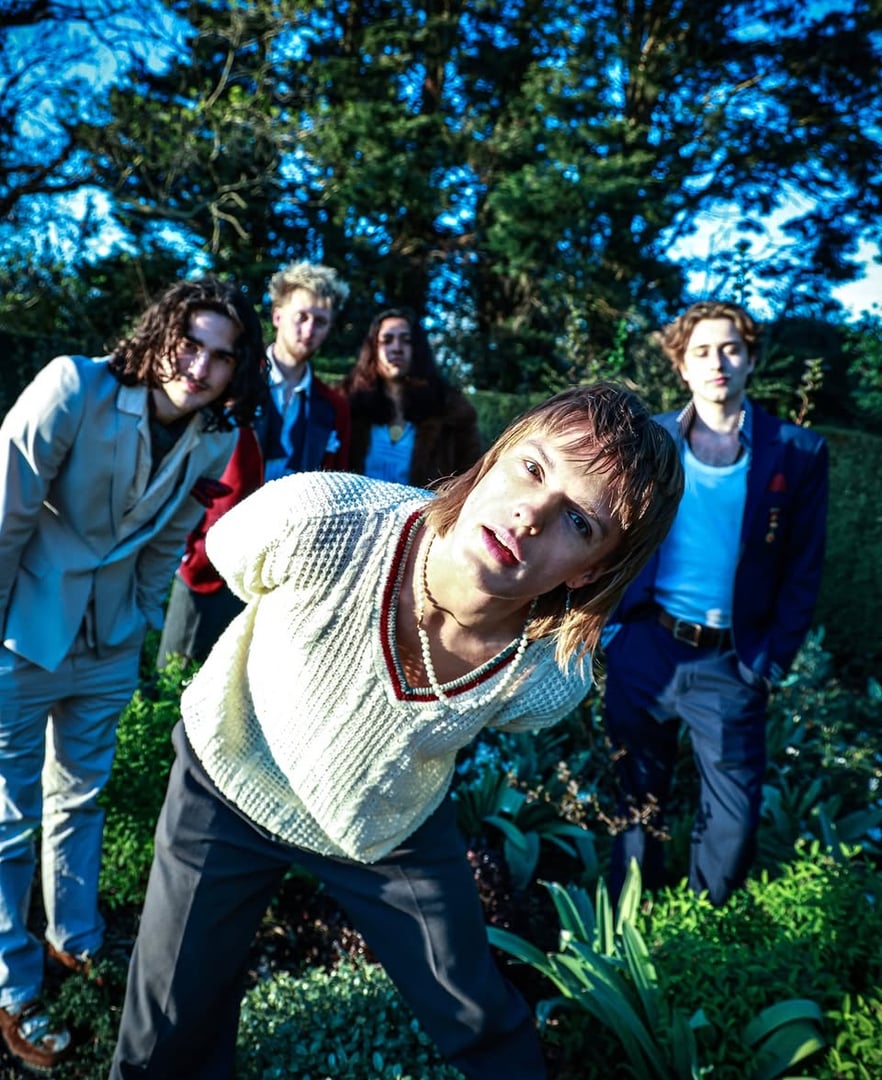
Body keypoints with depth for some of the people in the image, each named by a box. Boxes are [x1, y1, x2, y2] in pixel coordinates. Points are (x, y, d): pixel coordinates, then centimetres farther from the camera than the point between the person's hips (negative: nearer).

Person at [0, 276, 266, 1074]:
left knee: (82, 794, 20)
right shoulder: (74, 389, -22)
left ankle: (76, 943, 42)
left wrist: (139, 622, 10)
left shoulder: (217, 438, -6)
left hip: (110, 647, 5)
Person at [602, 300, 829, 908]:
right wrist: (611, 626, -2)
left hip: (730, 662, -1)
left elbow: (804, 571, 0)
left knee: (735, 819, 5)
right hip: (645, 647, 1)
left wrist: (773, 663, -4)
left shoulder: (797, 452, -3)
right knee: (639, 798, 17)